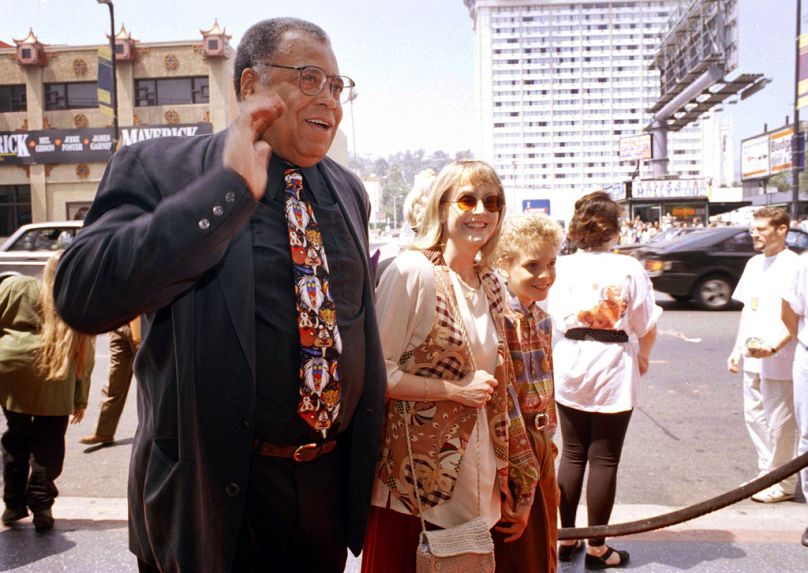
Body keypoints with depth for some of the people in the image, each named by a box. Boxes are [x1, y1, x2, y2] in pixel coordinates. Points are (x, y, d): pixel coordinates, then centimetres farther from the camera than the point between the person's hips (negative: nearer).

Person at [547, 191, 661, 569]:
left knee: (572, 456, 15)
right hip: (613, 371, -3)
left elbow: (553, 318, -1)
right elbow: (647, 326, -4)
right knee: (603, 461, 6)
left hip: (569, 368, 3)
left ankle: (567, 539, 24)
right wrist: (644, 355, 16)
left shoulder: (563, 266, -2)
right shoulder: (629, 268, -8)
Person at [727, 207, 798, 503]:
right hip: (752, 358, 8)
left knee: (779, 423, 2)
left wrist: (773, 347, -25)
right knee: (755, 417, 15)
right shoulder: (754, 264, 12)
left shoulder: (792, 265, -12)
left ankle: (782, 484, 15)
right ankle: (766, 475, 29)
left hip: (779, 361, -8)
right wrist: (737, 348, 15)